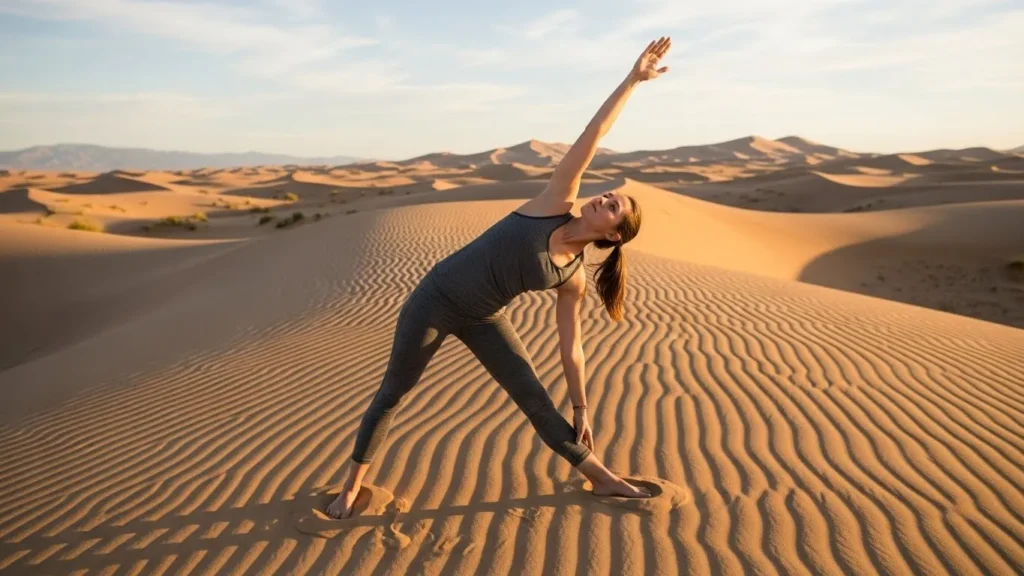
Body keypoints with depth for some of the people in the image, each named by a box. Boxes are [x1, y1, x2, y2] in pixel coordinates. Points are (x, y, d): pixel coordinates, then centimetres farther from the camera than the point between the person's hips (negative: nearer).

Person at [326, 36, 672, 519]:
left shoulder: (572, 279, -4)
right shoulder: (555, 204, -13)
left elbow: (571, 347, 3)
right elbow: (591, 136, -15)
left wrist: (580, 409, 6)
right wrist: (632, 78, -14)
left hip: (483, 319, 4)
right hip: (437, 298, -3)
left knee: (534, 398, 5)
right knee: (392, 394, 7)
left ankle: (601, 479, 21)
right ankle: (352, 487, 27)